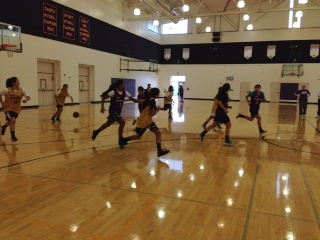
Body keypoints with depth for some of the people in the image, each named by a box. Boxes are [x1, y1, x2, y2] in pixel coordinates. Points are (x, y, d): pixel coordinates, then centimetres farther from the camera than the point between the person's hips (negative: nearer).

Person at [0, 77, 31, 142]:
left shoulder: (21, 90, -12)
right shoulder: (7, 90, -20)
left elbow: (28, 97, -14)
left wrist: (26, 99, -36)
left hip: (16, 109, 5)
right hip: (8, 108, -5)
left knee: (11, 121, 22)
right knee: (13, 121, -22)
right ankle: (13, 136, -11)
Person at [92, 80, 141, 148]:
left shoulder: (124, 92, 0)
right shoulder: (113, 92, -17)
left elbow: (132, 99, -2)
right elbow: (103, 98, -15)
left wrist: (140, 101, -17)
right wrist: (102, 107, -23)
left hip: (118, 111, 8)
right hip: (113, 110, -8)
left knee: (108, 124, 21)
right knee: (122, 123, -18)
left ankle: (96, 132, 43)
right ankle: (120, 140, -8)